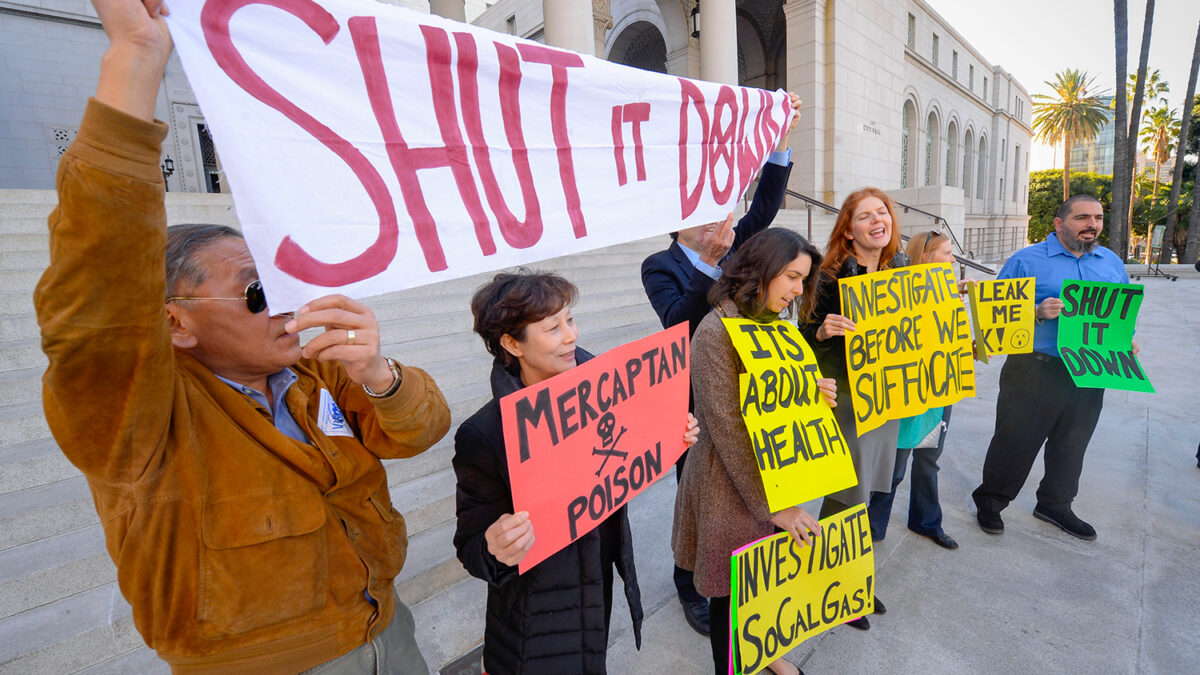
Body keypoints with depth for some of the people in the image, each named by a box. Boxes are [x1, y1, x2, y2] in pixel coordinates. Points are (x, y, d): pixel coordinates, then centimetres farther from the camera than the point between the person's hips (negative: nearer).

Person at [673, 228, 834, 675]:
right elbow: (727, 429, -21)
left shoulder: (775, 325, 6)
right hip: (731, 486, -7)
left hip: (776, 475, 8)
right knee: (733, 592, 12)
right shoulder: (716, 332, -21)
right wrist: (771, 504, -19)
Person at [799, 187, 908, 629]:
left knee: (866, 489, 17)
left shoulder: (899, 270, 7)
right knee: (845, 495, 1)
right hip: (846, 396, -7)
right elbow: (807, 338, -14)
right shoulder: (834, 276, -14)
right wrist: (823, 330, -34)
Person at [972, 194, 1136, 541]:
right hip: (1035, 368, -5)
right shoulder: (1026, 260, -5)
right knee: (1015, 438, 1)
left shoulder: (1112, 262, 13)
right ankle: (990, 501, 17)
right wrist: (1038, 313, -25)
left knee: (1072, 443, 16)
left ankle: (1055, 505, 33)